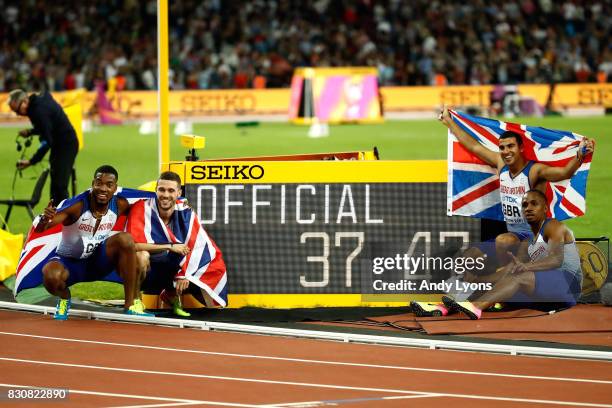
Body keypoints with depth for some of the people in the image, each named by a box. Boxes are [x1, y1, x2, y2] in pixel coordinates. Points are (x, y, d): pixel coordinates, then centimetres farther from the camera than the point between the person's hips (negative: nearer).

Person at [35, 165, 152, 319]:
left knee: (125, 239, -24)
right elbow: (39, 229, -33)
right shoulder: (77, 205, -25)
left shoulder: (120, 205, -12)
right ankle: (64, 298, 4)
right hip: (69, 261, -3)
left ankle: (132, 305, -16)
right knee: (51, 276, -37)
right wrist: (45, 219, -55)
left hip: (97, 260, 3)